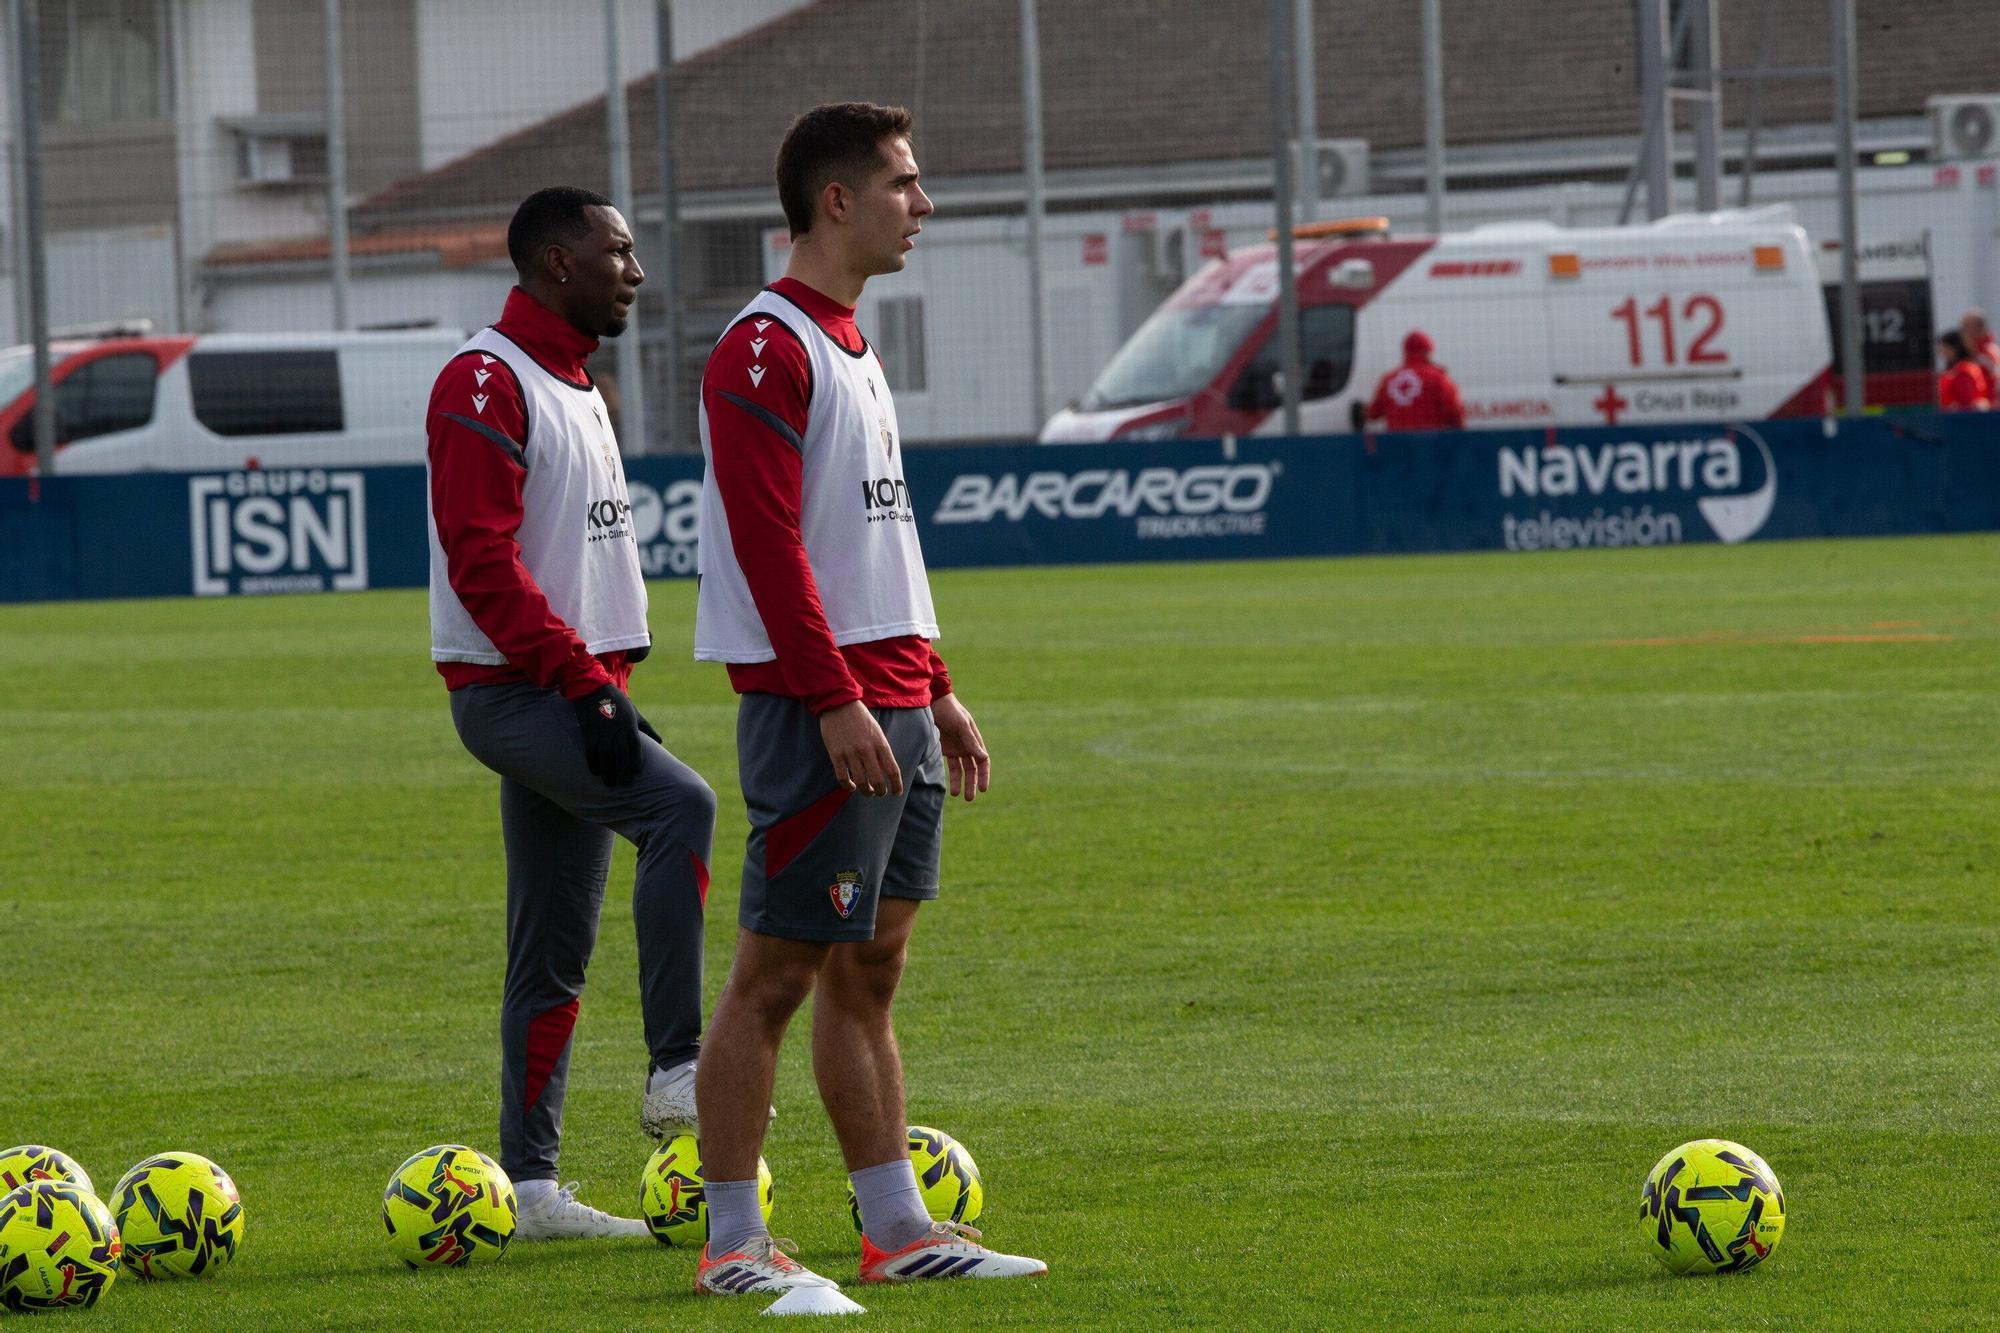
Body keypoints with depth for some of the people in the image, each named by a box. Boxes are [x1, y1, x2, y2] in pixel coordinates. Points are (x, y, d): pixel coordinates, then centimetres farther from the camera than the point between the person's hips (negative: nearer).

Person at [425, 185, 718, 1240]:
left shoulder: (575, 384, 21)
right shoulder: (487, 382, -11)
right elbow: (481, 560, -20)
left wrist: (609, 683, 18)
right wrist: (586, 679, -23)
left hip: (572, 693, 10)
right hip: (509, 690, -10)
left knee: (555, 953, 8)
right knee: (679, 806, -28)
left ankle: (530, 1185, 11)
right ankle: (676, 1070, -28)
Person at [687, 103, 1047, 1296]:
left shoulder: (852, 347, 19)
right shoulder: (767, 349, -12)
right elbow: (769, 542, -18)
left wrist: (934, 692, 19)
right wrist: (838, 701, -22)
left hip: (892, 713, 10)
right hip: (818, 712, -10)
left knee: (870, 972, 11)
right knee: (775, 972, -6)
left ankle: (899, 1229, 14)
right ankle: (734, 1243, -3)